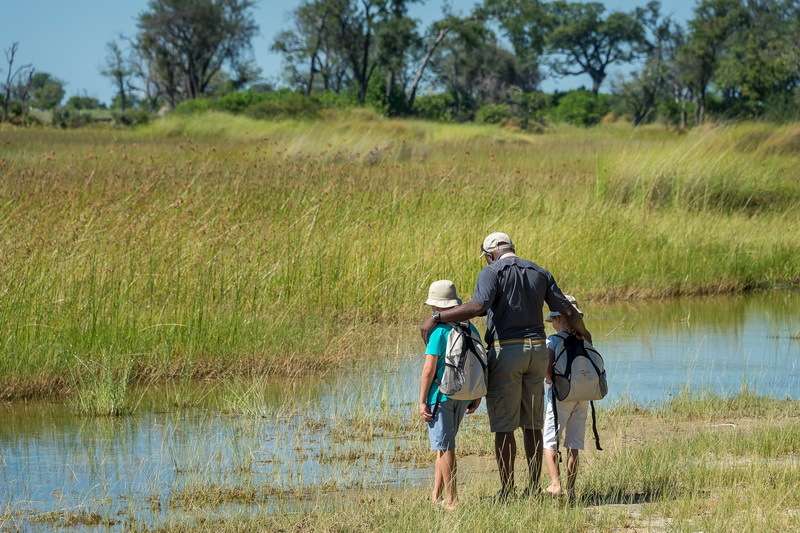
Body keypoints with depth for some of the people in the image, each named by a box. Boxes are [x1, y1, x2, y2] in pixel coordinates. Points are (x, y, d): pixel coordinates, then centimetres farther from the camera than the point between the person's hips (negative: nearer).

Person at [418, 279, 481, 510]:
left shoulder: (439, 329, -14)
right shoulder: (470, 328, 6)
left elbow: (429, 368, -16)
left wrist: (422, 401, -11)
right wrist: (477, 396, 19)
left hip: (441, 394, -7)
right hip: (463, 394, 7)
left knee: (444, 447, 0)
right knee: (444, 445, 16)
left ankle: (451, 500, 1)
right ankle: (436, 496, 19)